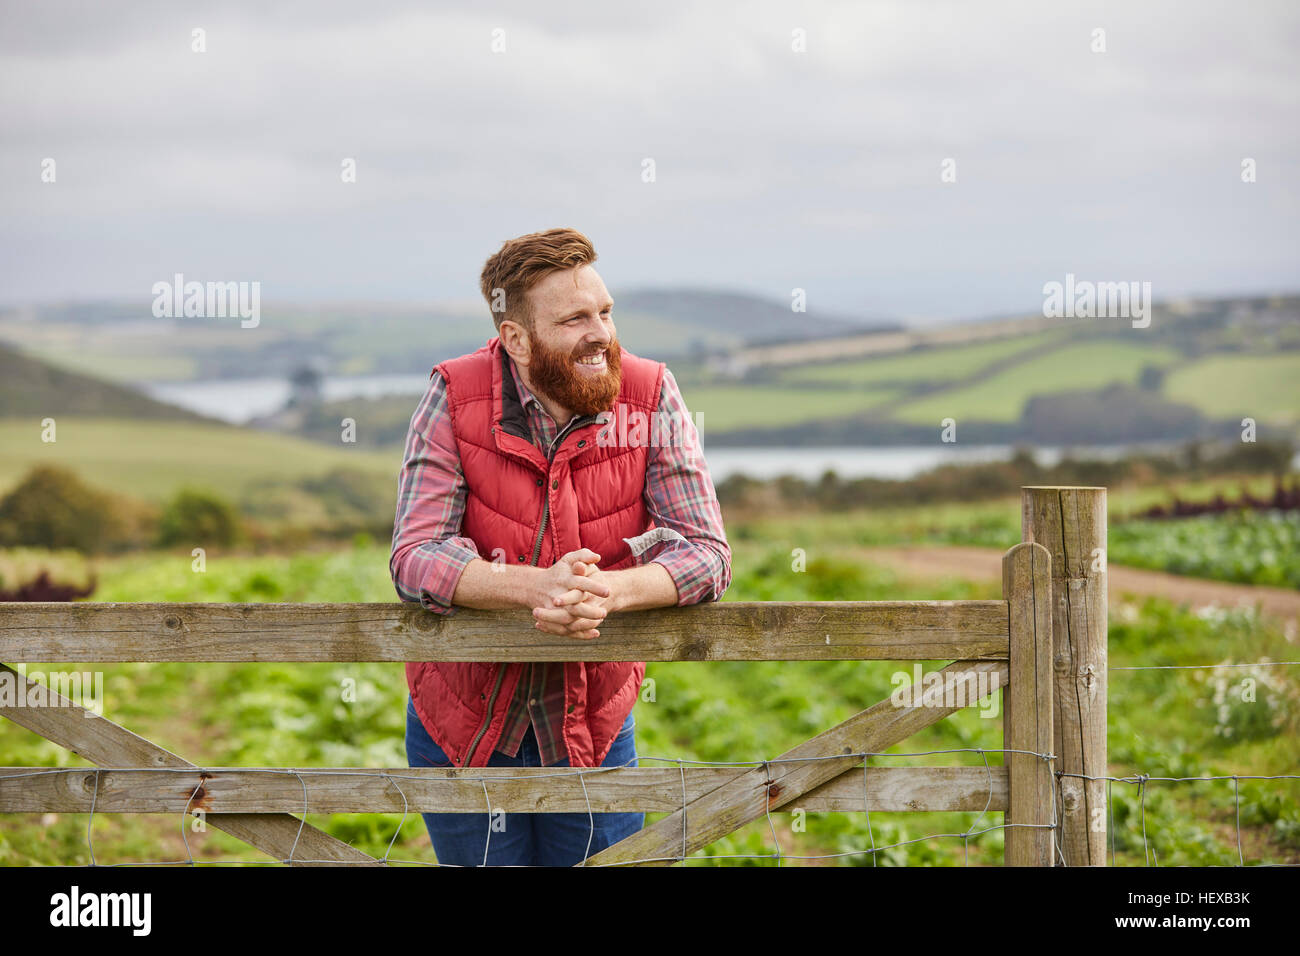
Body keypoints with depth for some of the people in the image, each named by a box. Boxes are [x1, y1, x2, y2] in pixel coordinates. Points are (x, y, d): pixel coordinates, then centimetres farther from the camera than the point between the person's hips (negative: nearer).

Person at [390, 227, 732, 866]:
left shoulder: (651, 399, -10)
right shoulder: (455, 397, -13)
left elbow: (706, 551, -13)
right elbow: (415, 558, -19)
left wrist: (609, 591, -34)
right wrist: (535, 586, -37)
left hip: (594, 728, 1)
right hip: (461, 725, -1)